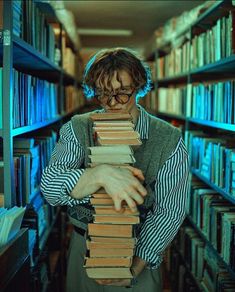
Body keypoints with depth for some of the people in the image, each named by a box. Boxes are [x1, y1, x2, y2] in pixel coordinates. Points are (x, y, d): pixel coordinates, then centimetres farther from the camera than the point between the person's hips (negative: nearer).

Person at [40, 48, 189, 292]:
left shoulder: (169, 141, -12)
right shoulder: (78, 128, -8)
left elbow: (170, 211, -11)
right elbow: (50, 187, -22)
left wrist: (137, 265, -19)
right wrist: (100, 175, -40)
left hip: (139, 253, -1)